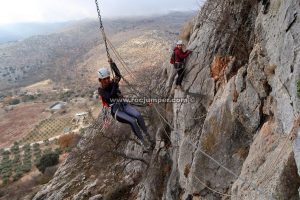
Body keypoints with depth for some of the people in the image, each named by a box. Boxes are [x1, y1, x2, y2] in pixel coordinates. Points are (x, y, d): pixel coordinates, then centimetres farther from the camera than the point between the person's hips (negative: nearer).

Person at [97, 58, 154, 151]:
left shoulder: (112, 83, 6)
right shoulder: (101, 90, -2)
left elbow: (119, 75, -16)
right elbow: (110, 97, -21)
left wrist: (112, 65, -27)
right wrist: (115, 84, -25)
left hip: (123, 104, 4)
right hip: (115, 111, -3)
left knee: (138, 115, -25)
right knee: (132, 121, -27)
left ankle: (148, 136, -12)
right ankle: (143, 142, -13)